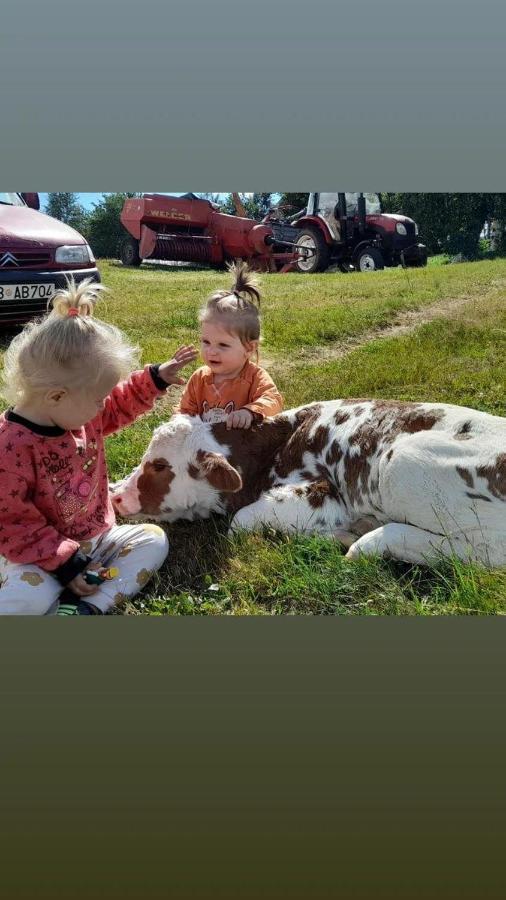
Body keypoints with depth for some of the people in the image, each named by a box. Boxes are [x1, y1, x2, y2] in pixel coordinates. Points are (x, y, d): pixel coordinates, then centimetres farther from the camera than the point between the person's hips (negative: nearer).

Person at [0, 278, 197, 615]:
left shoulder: (82, 415, -3)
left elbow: (120, 407, 20)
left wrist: (155, 379, 11)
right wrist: (66, 563, -23)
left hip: (95, 537, 8)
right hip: (42, 555, -8)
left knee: (155, 539, -9)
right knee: (28, 599, -37)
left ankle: (89, 604, -21)